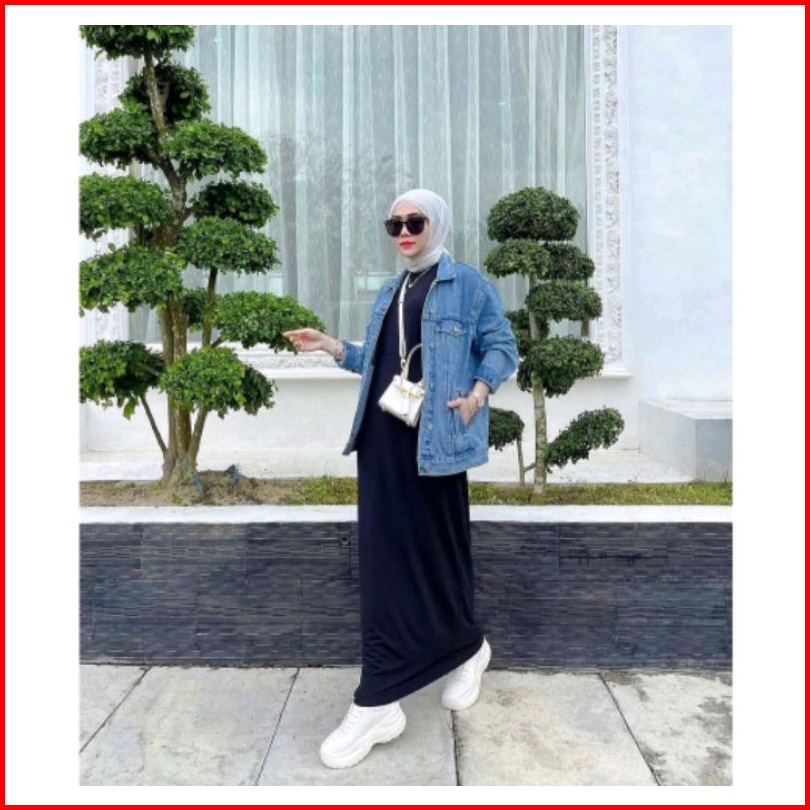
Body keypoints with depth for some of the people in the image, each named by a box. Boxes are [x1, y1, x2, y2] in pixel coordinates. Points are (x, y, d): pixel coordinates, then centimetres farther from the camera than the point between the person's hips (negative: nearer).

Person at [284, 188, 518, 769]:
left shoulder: (468, 284, 2)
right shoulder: (390, 293, 21)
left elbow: (502, 347, -1)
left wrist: (478, 394, -15)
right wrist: (332, 346, 12)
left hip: (433, 440, -5)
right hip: (382, 439, 6)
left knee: (438, 549, 5)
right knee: (384, 557, 4)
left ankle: (467, 647, 35)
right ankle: (380, 704, 15)